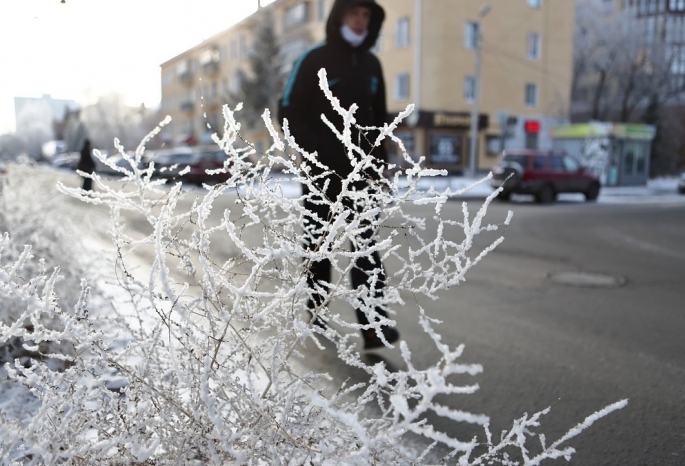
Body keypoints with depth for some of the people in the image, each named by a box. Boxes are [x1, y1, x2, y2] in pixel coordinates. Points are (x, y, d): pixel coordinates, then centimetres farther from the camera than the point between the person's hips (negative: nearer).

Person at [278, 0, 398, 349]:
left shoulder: (371, 64, 12)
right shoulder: (313, 60, -3)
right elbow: (289, 113, -7)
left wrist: (379, 163, 9)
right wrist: (320, 153, -17)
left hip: (359, 169, 3)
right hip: (321, 171, -3)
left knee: (365, 243, -8)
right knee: (318, 244, 7)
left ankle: (373, 326, -12)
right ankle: (315, 310, 24)